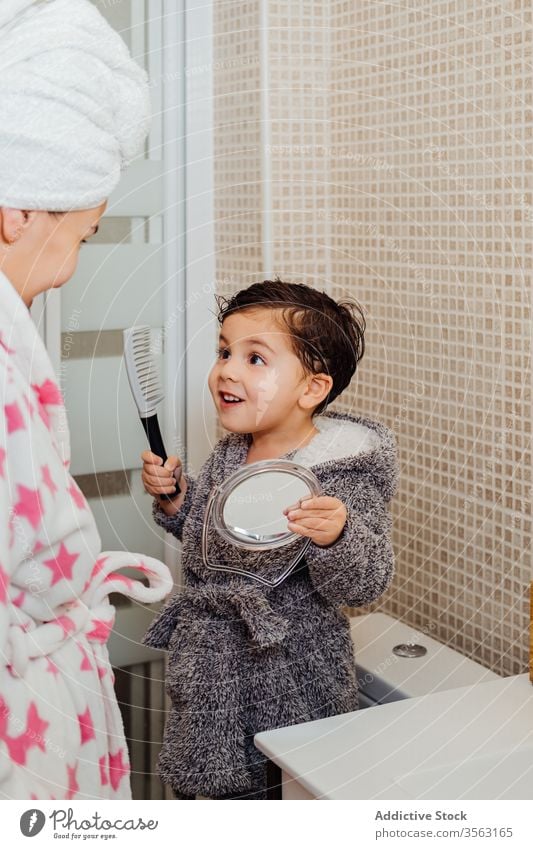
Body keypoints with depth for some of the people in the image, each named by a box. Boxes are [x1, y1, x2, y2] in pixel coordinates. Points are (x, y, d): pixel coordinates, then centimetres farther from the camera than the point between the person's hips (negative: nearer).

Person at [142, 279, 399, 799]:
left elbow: (364, 585, -22)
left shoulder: (344, 475, -20)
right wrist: (173, 499, 0)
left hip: (290, 680, -6)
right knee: (223, 789, 22)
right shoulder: (229, 455, 0)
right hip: (210, 668, 6)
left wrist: (337, 536, -40)